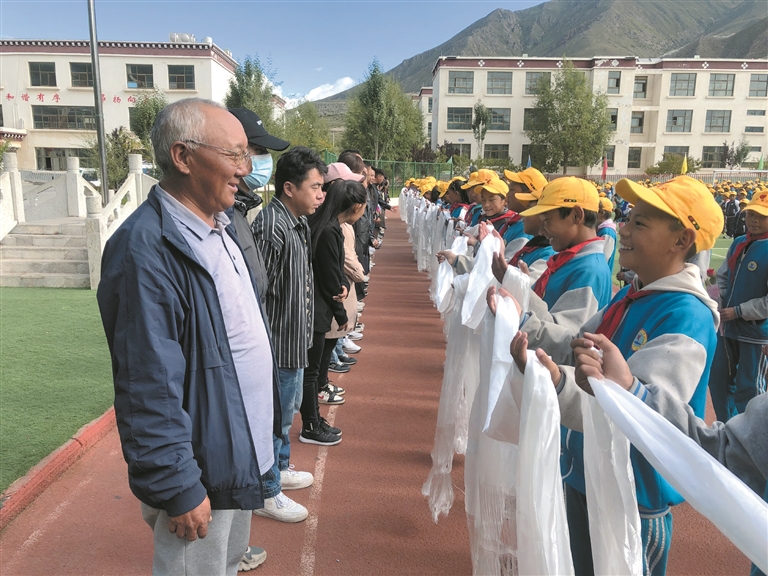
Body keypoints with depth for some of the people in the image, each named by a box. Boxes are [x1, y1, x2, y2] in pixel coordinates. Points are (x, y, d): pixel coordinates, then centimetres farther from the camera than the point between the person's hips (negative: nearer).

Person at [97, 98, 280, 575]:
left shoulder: (221, 228, 4)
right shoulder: (146, 249, -25)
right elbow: (148, 389, -25)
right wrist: (177, 490, -19)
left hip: (242, 451, 8)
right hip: (200, 473, -8)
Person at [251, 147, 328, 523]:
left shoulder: (299, 222, 7)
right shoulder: (271, 227, -23)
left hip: (294, 340, 10)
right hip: (279, 343, -10)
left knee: (286, 410, 24)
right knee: (274, 417, 6)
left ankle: (279, 468, 44)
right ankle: (267, 493, 25)